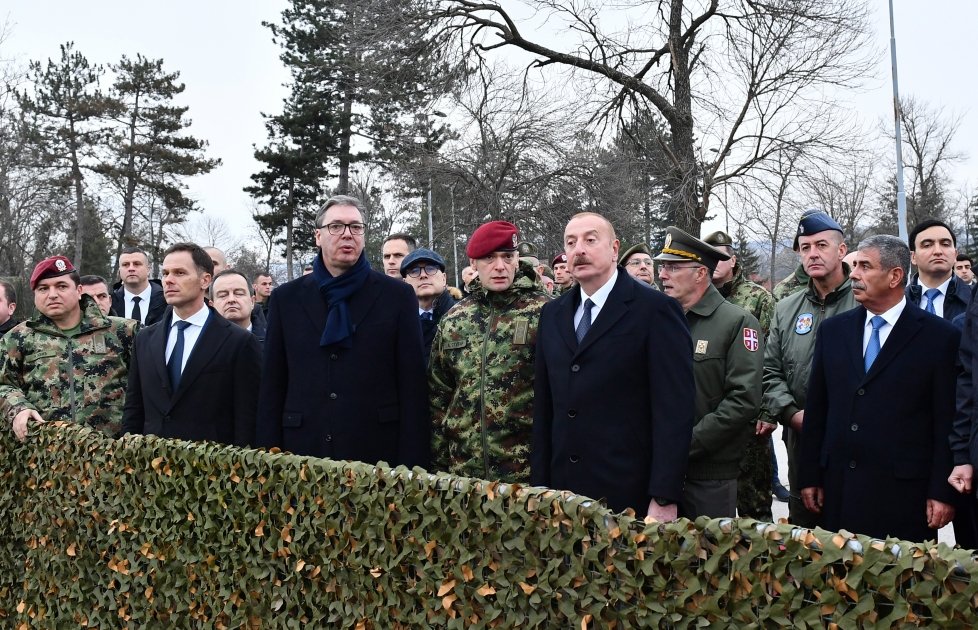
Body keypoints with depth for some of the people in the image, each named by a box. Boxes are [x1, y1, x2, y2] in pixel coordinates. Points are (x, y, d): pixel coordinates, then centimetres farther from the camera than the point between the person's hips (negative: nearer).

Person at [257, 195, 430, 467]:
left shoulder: (397, 295, 2)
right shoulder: (286, 298, 7)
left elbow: (413, 387, -1)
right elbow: (272, 387, 7)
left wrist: (411, 464, -7)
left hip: (378, 454, -1)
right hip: (303, 454, 2)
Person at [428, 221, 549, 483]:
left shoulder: (543, 314, -5)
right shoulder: (453, 320, 9)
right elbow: (438, 397, 13)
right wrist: (438, 461, 11)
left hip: (527, 472, -4)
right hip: (462, 470, 4)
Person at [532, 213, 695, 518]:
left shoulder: (656, 309, -7)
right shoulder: (552, 314, 12)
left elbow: (674, 409, -11)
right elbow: (544, 407, 13)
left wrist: (665, 498, -15)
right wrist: (539, 483, 8)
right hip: (564, 491, 5)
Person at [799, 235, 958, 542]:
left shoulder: (941, 337, -3)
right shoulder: (832, 330, 9)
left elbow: (947, 421, -4)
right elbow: (816, 409, 10)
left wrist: (943, 493, -7)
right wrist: (809, 477, 8)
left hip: (904, 493, -3)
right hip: (839, 487, 4)